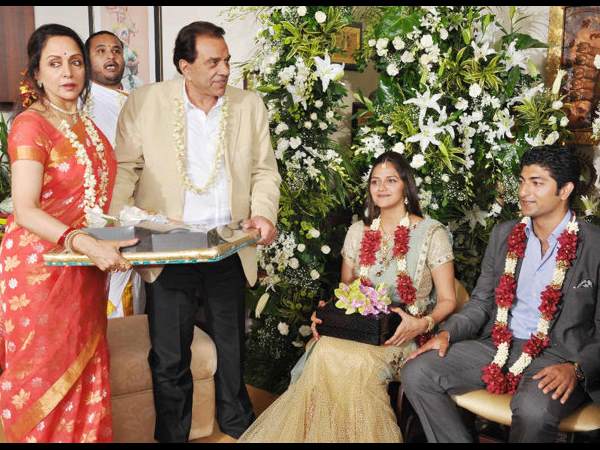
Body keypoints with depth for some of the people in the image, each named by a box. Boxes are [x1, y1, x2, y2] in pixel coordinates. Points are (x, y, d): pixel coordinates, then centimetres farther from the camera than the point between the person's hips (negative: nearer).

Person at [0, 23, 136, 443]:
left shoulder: (86, 125, 11)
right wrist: (87, 244, -35)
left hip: (86, 268, 7)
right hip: (41, 263, -7)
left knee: (84, 370, 13)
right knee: (44, 374, 4)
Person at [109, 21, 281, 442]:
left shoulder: (250, 104, 4)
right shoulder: (146, 101, -2)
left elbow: (265, 169, 7)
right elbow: (125, 167, -1)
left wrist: (263, 212, -11)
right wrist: (115, 227, -15)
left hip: (229, 251, 2)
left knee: (232, 351, 17)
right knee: (168, 358, 8)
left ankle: (238, 428, 38)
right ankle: (172, 434, 29)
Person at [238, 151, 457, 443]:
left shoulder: (432, 233, 0)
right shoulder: (357, 232, 13)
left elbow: (447, 300, 1)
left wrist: (423, 323, -19)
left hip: (404, 337, -3)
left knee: (351, 360, -34)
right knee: (326, 352, -31)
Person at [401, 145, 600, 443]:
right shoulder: (503, 234, 9)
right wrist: (447, 333, -5)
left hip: (559, 355, -4)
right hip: (499, 345, 5)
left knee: (534, 409, -37)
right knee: (416, 373, -14)